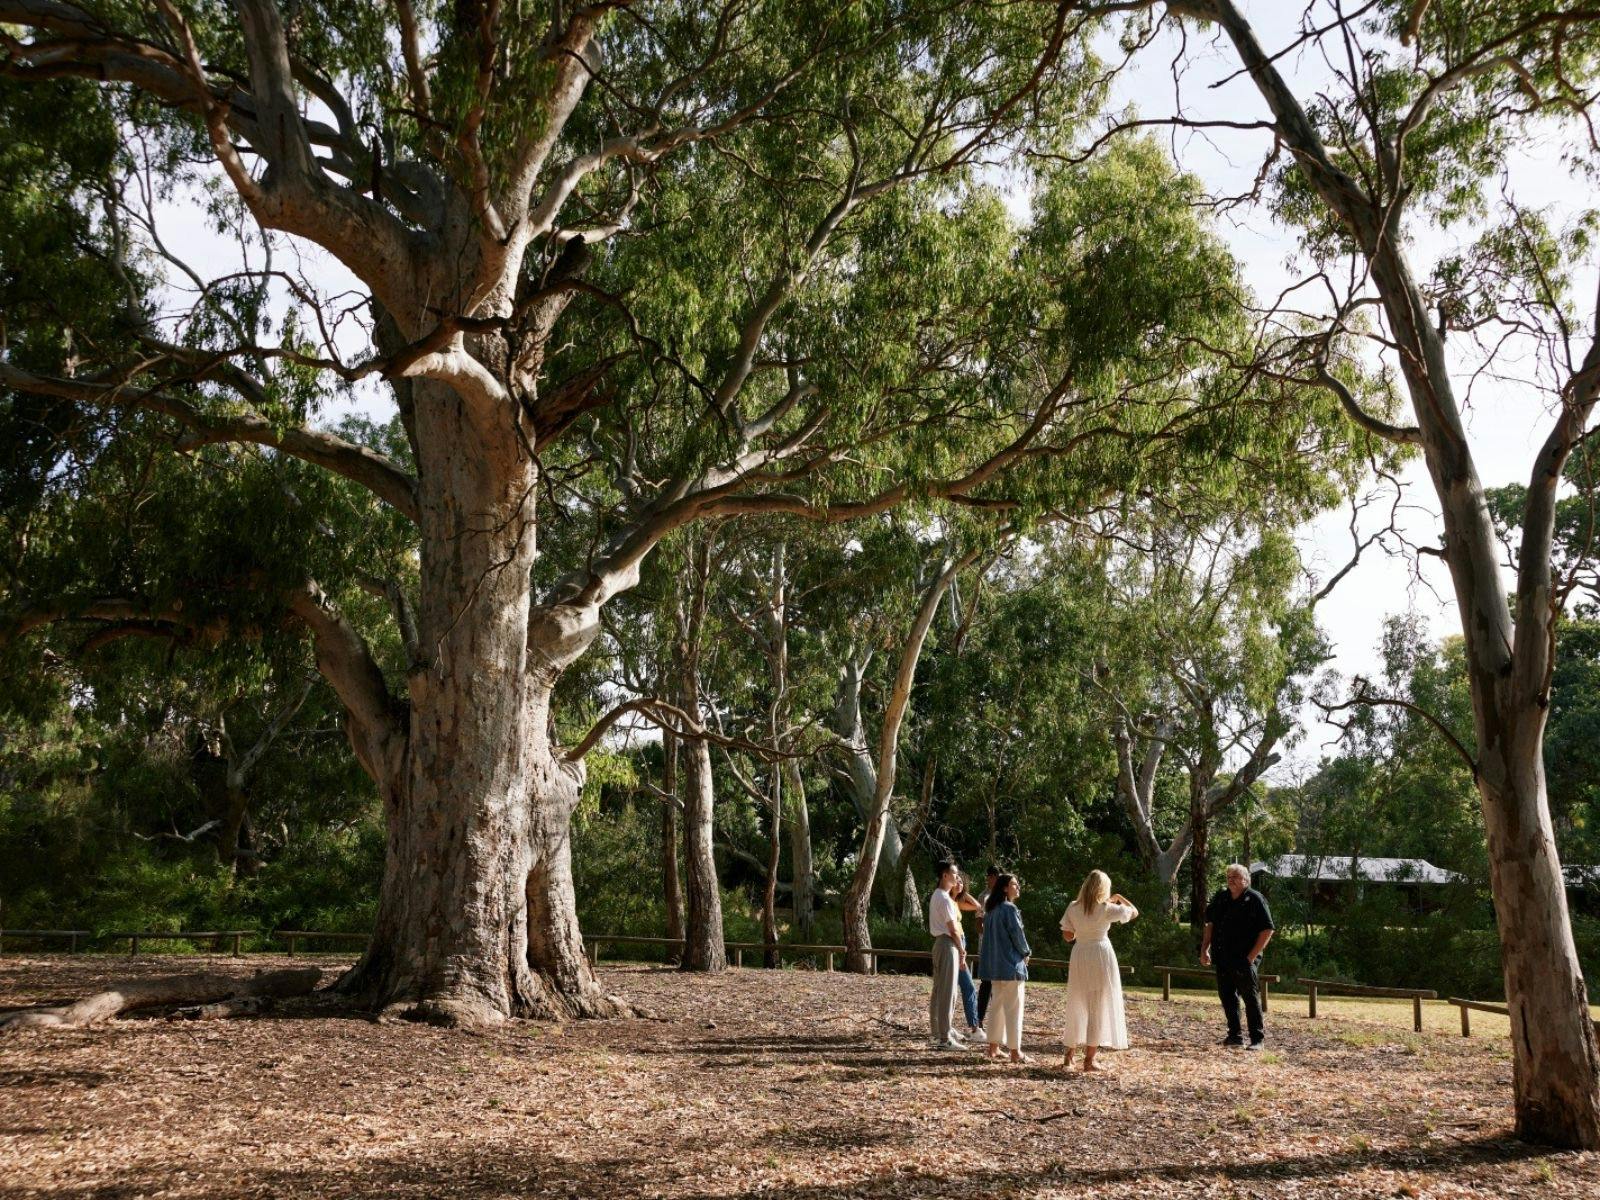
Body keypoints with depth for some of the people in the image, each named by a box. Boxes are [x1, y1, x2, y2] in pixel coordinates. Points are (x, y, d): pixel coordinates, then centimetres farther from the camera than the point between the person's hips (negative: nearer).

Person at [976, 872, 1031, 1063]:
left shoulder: (991, 910, 11)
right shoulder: (1009, 909, -15)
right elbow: (1017, 934, -15)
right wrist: (1026, 952, 4)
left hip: (994, 965, 8)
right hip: (1011, 965, -8)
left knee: (998, 1006, 15)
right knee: (1014, 1008, -3)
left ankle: (994, 1047, 17)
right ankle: (1015, 1051, -1)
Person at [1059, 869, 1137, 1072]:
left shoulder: (1073, 908, -1)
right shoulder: (1106, 909, -10)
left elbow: (1067, 936, 4)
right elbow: (1134, 912, 3)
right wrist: (1119, 899, 17)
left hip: (1079, 957, 4)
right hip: (1101, 956, -4)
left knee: (1077, 1007, 15)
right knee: (1098, 1008, 5)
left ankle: (1069, 1056, 18)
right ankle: (1089, 1059, 6)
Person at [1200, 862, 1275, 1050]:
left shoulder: (1255, 899, -7)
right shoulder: (1220, 898, 10)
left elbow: (1267, 930, -9)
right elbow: (1210, 924, 18)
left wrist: (1252, 956, -13)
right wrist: (1204, 950, 10)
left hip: (1244, 959, -6)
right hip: (1222, 958, 6)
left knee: (1251, 999, -1)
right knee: (1227, 996, 11)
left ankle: (1258, 1039, 5)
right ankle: (1235, 1035, 21)